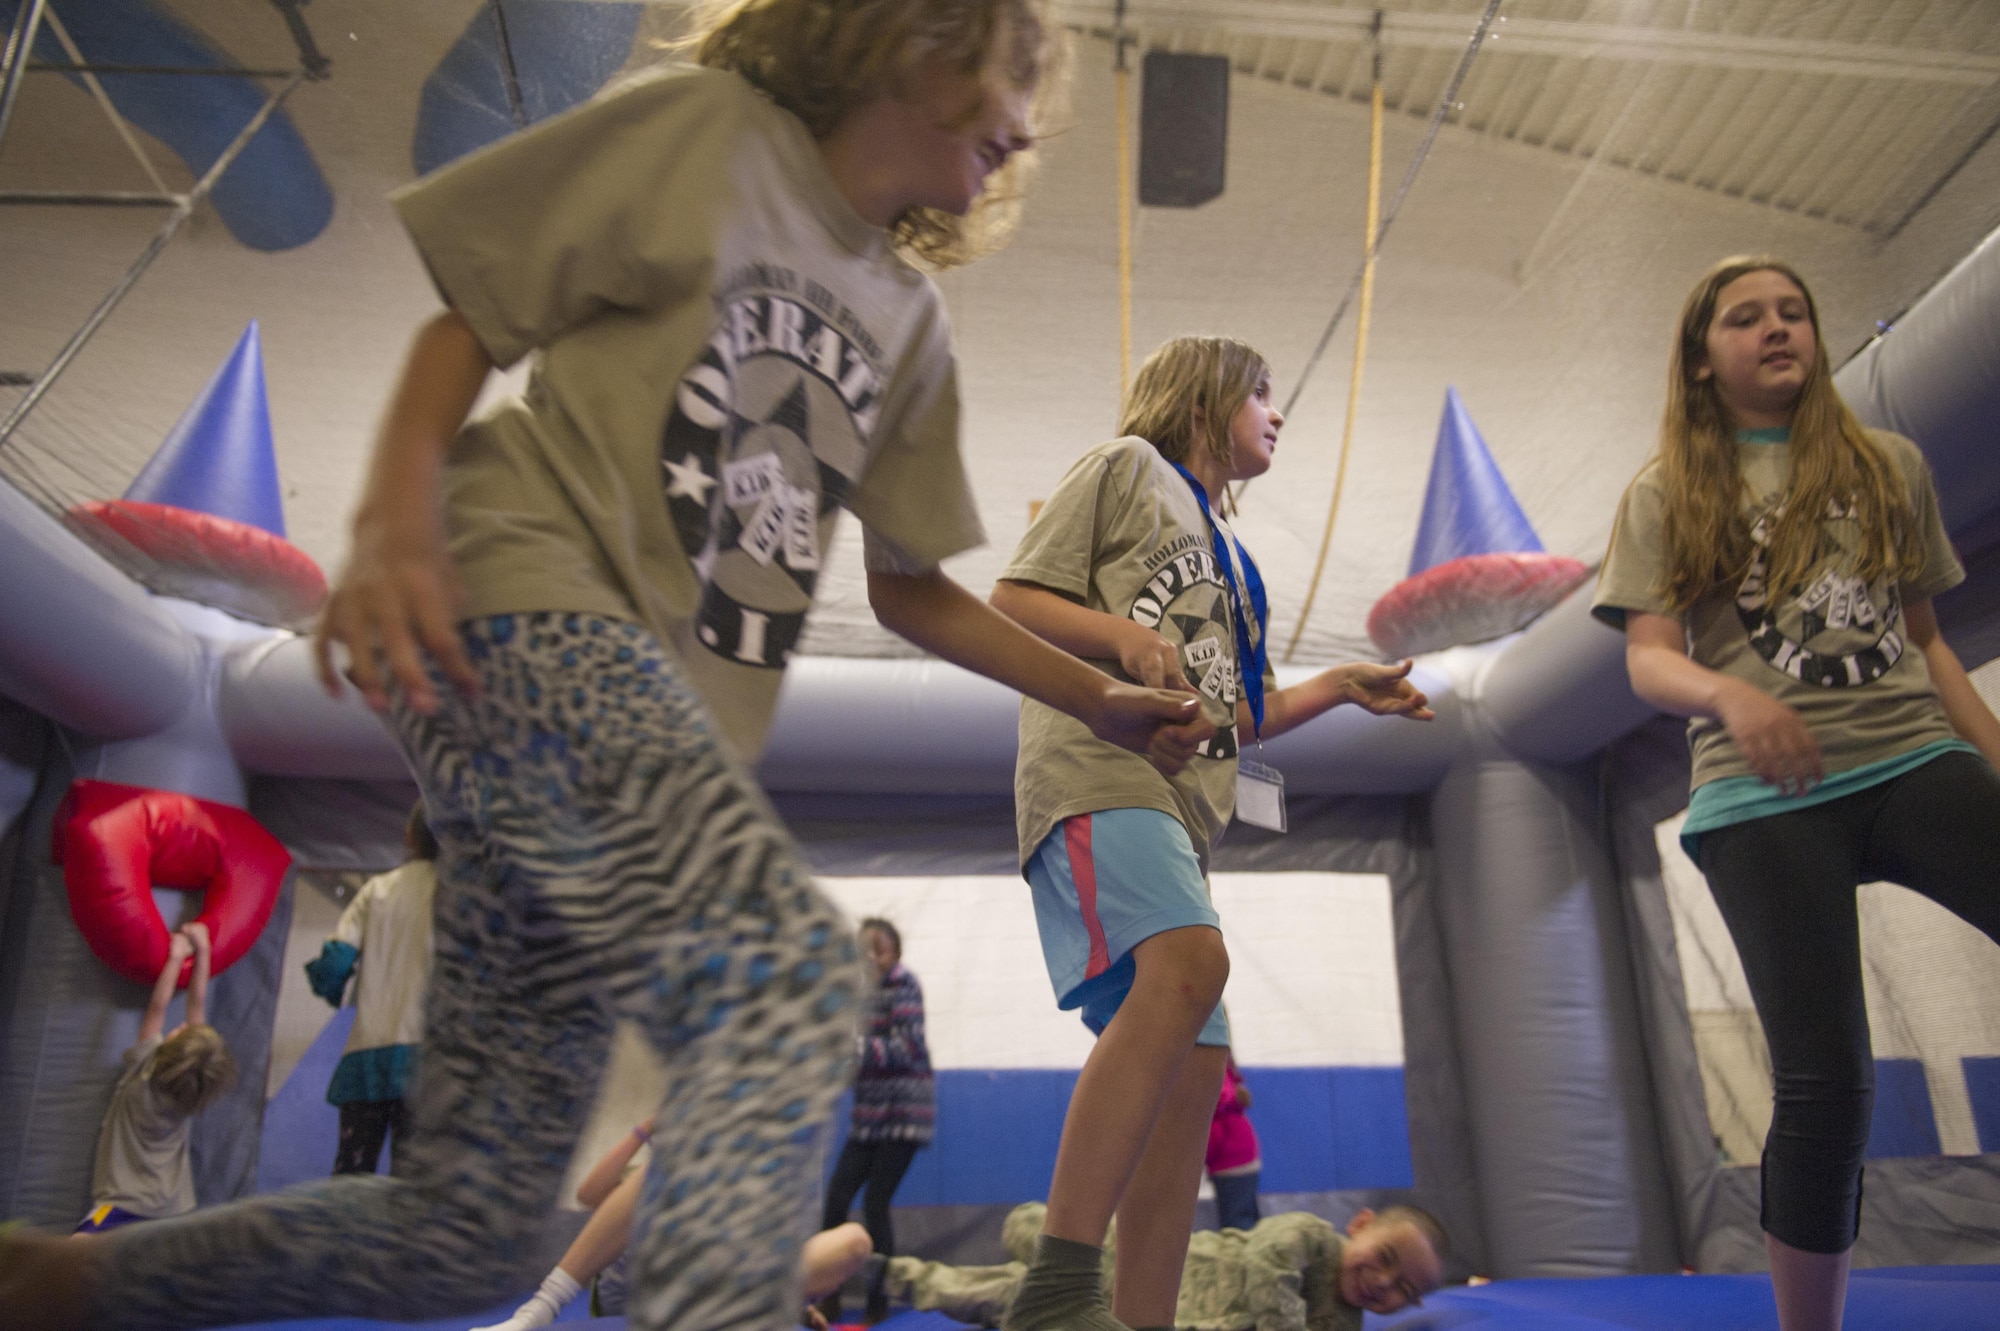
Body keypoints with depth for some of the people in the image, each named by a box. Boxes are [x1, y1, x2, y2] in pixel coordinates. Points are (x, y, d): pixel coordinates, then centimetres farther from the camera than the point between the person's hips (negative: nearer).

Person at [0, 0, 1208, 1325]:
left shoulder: (911, 324, 22)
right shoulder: (708, 127, 5)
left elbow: (914, 591, 23)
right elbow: (470, 322, 1)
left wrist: (1102, 701, 18)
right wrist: (398, 512, -16)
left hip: (668, 730, 7)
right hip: (531, 618, -7)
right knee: (791, 966, -30)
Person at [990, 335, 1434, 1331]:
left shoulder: (1225, 554, 32)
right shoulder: (1129, 466, 10)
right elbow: (1010, 603, -1)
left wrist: (1341, 687, 26)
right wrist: (1123, 635, -16)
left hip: (1179, 804, 9)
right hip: (1097, 770, -9)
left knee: (1195, 1065, 0)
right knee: (1188, 963, -33)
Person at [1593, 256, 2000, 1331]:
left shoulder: (1891, 466, 16)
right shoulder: (1666, 494, 7)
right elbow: (1648, 660, -3)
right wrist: (1728, 692, -24)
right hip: (1762, 799, -3)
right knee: (1825, 1080, -5)